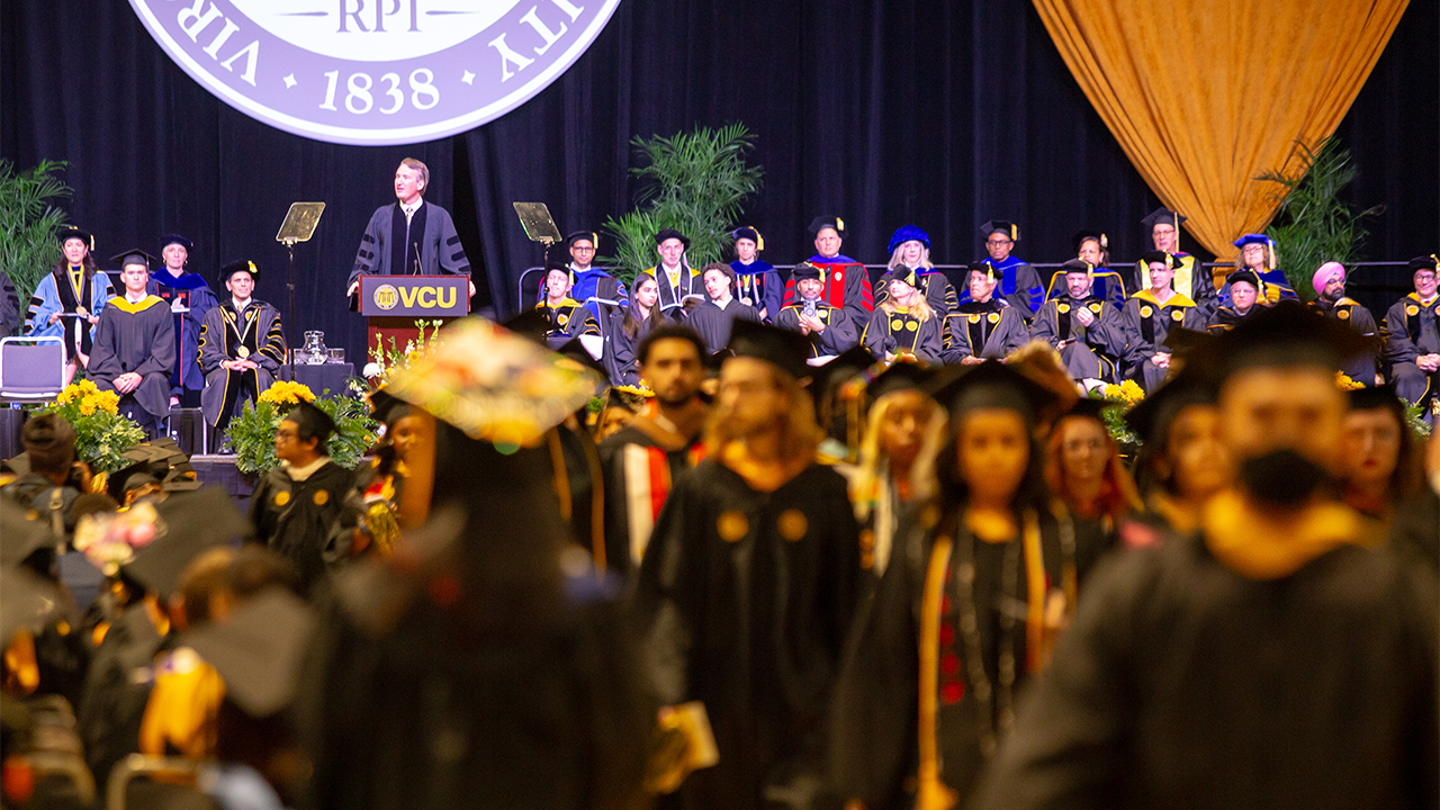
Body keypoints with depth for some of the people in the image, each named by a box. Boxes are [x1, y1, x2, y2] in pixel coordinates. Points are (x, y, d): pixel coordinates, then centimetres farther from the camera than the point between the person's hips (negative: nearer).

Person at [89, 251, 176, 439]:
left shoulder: (160, 309, 7)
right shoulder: (111, 310, 13)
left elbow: (163, 352, -1)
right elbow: (103, 349, 5)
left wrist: (139, 375, -17)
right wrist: (116, 376, -15)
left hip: (148, 372, -1)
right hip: (117, 372, 1)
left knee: (155, 380, -36)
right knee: (98, 384, -31)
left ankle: (152, 436, -29)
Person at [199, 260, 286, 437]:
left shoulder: (268, 314, 19)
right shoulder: (215, 315, 20)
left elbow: (276, 346, 6)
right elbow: (206, 351, 9)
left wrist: (254, 362, -14)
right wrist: (225, 362, -14)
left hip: (257, 368, 0)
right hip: (225, 368, 0)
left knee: (260, 377, -38)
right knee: (225, 377, -37)